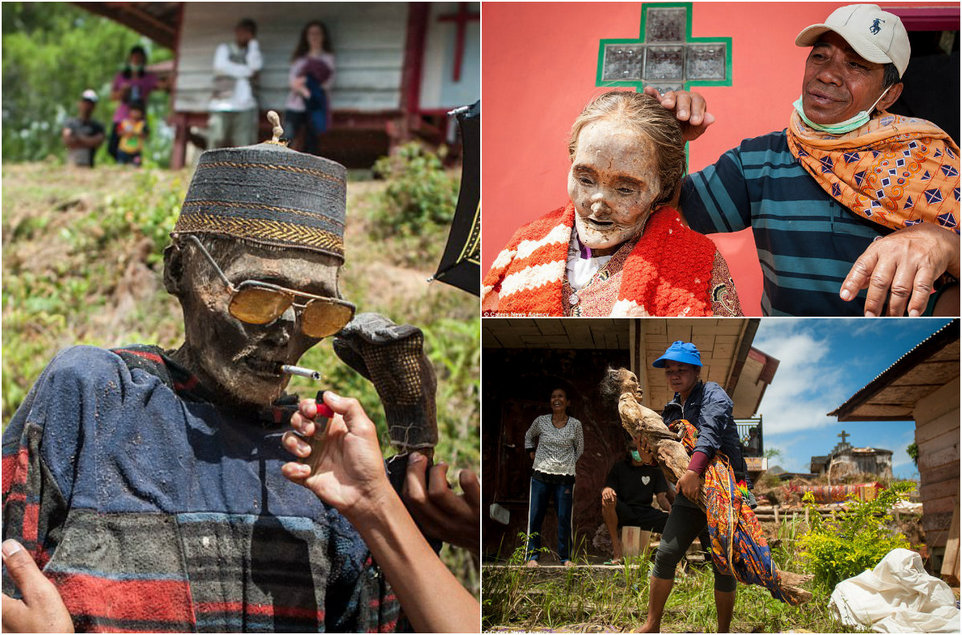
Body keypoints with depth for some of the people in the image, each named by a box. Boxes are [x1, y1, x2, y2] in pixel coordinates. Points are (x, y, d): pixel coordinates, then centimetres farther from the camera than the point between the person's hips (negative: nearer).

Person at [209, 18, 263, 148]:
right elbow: (222, 66, -5)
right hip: (222, 106, -2)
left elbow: (256, 66, -2)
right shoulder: (224, 48, 16)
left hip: (246, 107, 2)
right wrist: (248, 71, -1)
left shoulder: (251, 51, 21)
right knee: (218, 145, -7)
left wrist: (253, 41, 5)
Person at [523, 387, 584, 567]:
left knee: (564, 518, 1)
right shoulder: (541, 421, 2)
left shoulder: (575, 424, 1)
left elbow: (579, 448, 16)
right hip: (541, 475, 1)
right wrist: (531, 451, 11)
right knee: (535, 516, 0)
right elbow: (529, 436, 23)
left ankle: (565, 557, 12)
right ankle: (533, 556, 9)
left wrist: (568, 463, 10)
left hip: (565, 477, 0)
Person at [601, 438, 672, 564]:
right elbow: (607, 489, -2)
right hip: (622, 513, -1)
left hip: (645, 513, 1)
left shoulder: (655, 471, 14)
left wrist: (670, 508, -16)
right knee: (607, 499, -35)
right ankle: (617, 549, -24)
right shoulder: (619, 468, 9)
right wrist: (607, 491, -29)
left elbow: (661, 497, 7)